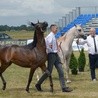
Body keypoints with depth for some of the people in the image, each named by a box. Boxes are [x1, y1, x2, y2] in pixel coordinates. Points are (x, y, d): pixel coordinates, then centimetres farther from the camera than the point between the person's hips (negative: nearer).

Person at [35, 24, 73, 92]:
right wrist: (50, 50, -15)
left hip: (56, 55, 9)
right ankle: (38, 84, 15)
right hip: (51, 55, -9)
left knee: (61, 71, 4)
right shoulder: (50, 36, -15)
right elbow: (47, 46, -26)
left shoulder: (54, 37, 12)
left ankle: (64, 87, 4)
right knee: (49, 72, -1)